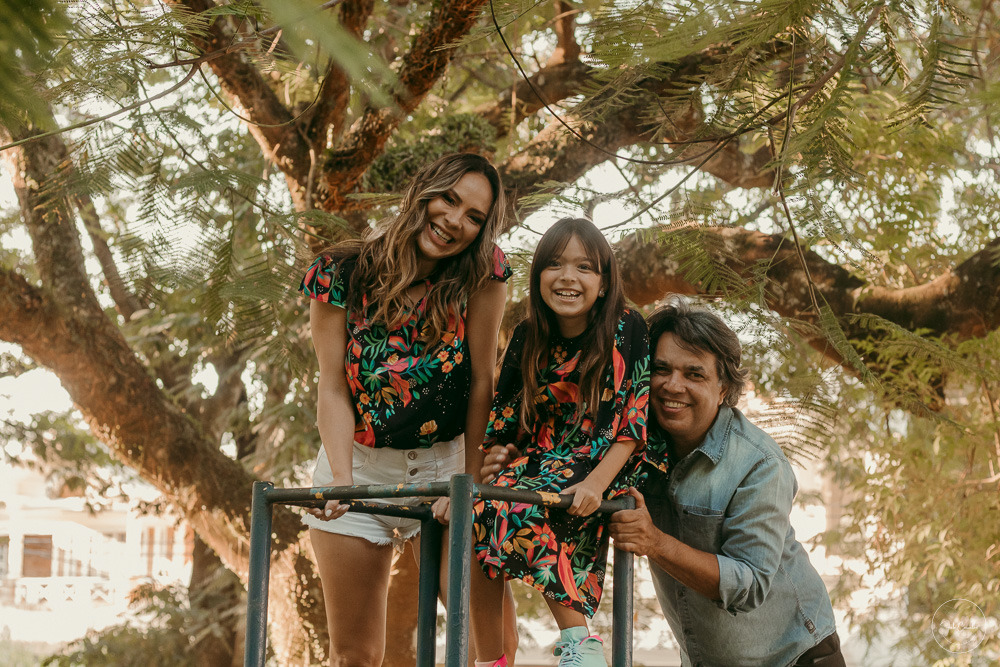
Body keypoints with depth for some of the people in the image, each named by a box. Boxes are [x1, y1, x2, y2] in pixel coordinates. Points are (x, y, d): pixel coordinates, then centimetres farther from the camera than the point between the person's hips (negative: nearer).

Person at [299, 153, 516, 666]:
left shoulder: (481, 273, -10)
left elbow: (482, 379, -10)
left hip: (445, 465, 0)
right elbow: (333, 389, -13)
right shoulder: (342, 275, -10)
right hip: (361, 465, 0)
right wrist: (342, 480, -25)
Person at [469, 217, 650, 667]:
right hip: (542, 462, 5)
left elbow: (634, 421, -10)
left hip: (606, 471, -5)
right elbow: (501, 425, 8)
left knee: (520, 511, -32)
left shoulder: (627, 331, -6)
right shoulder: (527, 339, 7)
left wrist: (595, 484, -24)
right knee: (476, 515, -23)